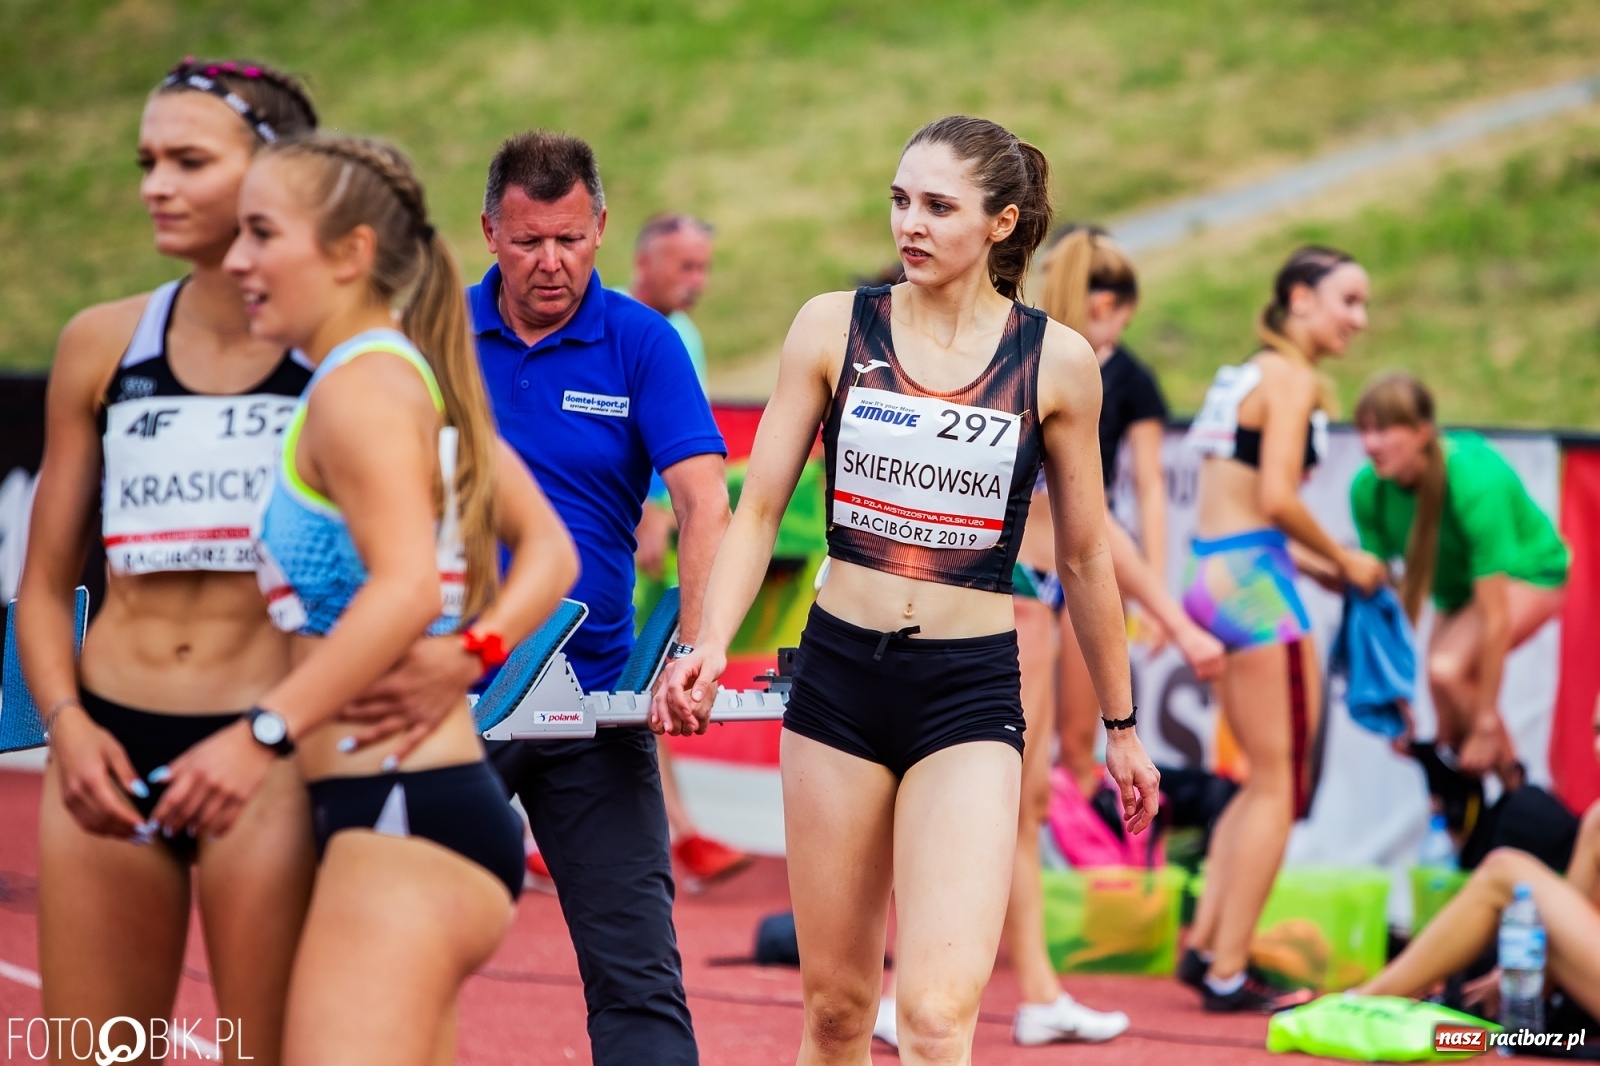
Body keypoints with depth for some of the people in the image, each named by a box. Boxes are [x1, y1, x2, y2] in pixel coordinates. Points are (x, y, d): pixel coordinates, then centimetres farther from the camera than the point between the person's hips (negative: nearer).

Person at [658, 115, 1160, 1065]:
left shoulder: (1057, 362, -1)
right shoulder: (833, 327, 2)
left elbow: (1084, 557, 9)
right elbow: (758, 508, 4)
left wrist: (1121, 725, 16)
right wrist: (712, 645, -12)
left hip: (972, 694, -2)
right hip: (840, 675, 2)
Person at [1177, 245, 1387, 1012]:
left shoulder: (1248, 374, 18)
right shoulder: (1292, 379, -9)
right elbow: (1277, 498, -18)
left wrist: (1313, 564, 13)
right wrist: (1343, 561, -4)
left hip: (1214, 572, 9)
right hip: (1253, 581, -9)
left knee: (1267, 780, 17)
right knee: (1278, 785, -3)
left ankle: (1204, 945, 13)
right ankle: (1228, 974, -2)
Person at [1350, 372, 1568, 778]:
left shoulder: (1475, 482, -37)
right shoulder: (1369, 488, -21)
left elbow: (1495, 615, -34)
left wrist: (1487, 725, -31)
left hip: (1528, 576, -6)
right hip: (1456, 587, 6)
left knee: (1447, 668, -30)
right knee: (1450, 735, 3)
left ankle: (1511, 778, -9)